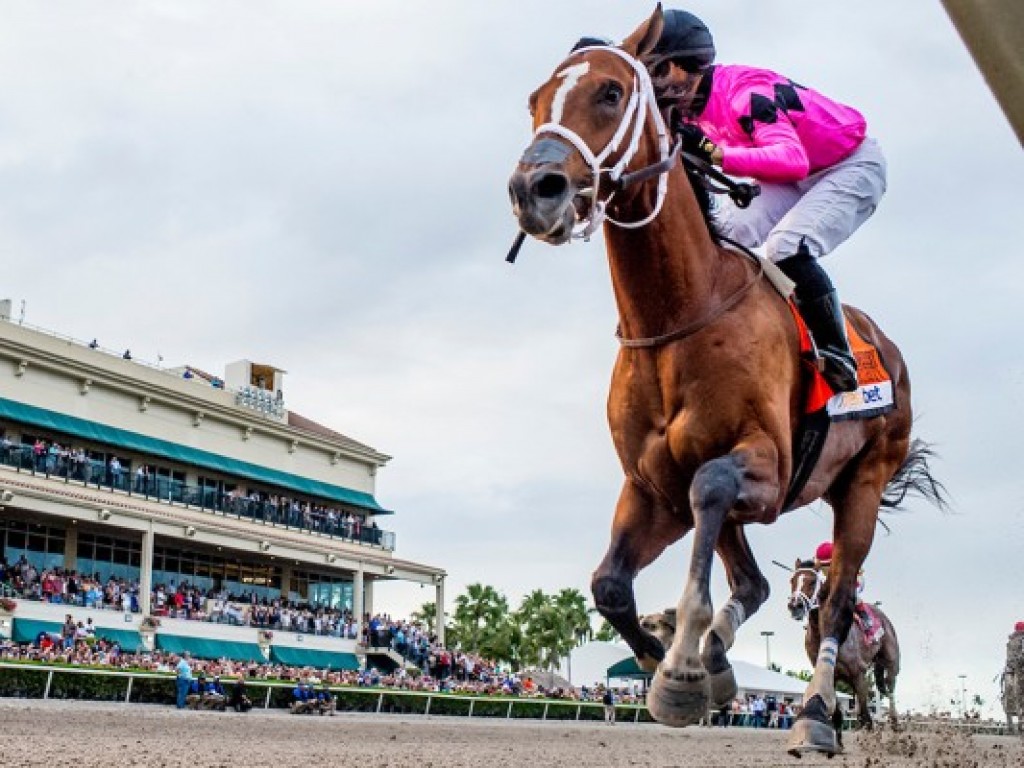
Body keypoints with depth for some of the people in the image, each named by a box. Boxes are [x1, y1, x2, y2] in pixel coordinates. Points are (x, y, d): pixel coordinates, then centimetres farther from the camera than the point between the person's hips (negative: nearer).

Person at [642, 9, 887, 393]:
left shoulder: (744, 90, -30)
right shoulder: (691, 109, -3)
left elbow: (792, 159, -43)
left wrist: (713, 152, -51)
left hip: (853, 165, -9)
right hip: (797, 176, 9)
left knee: (785, 248, -29)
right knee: (716, 238, -7)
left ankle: (837, 356, -20)